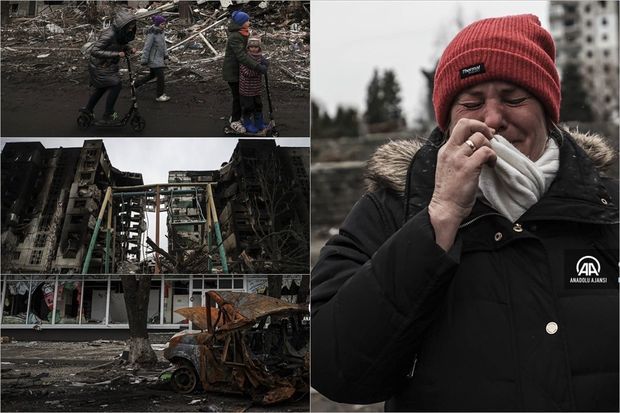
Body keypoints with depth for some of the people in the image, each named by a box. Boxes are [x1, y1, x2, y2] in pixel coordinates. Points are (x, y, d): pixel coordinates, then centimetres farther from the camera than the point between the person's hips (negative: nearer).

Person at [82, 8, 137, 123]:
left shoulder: (120, 33, -7)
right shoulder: (109, 35, -32)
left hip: (108, 66, 9)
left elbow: (123, 45, 15)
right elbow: (94, 51, -36)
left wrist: (130, 49, -8)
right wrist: (116, 54, -37)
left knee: (102, 87, 23)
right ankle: (108, 114, -3)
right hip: (99, 67, -9)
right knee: (116, 85, -14)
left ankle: (88, 109, 42)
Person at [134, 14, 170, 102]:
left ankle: (135, 84, 35)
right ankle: (159, 96, 6)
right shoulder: (152, 34, -21)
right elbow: (147, 47, -19)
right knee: (160, 77, -6)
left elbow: (163, 43, 18)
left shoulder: (160, 32, 6)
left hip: (159, 58, 9)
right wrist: (144, 60, -17)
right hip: (154, 59, -9)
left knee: (152, 75, 21)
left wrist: (166, 54, 16)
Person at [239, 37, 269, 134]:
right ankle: (248, 124, 24)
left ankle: (259, 122, 35)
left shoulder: (260, 57, -1)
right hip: (246, 88, -6)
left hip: (256, 88, 6)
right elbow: (247, 73, -27)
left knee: (258, 105, 18)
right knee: (248, 106, 6)